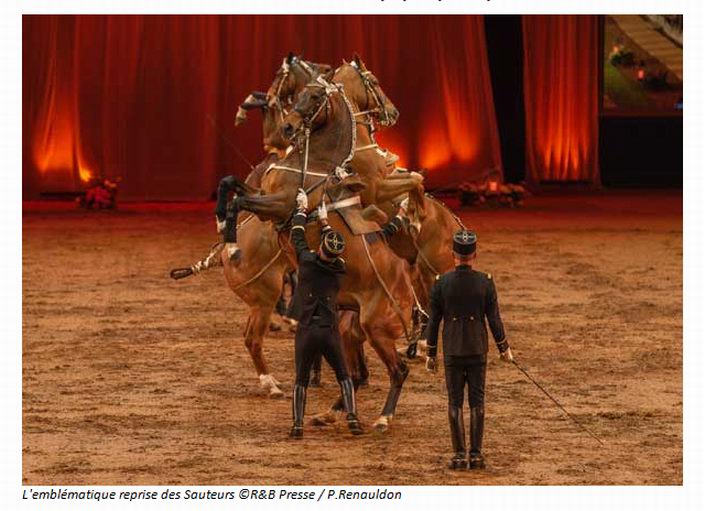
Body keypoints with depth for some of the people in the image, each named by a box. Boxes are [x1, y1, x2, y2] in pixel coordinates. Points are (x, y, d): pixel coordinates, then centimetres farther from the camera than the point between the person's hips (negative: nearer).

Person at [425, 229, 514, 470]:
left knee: (454, 402, 4)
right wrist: (504, 348, 10)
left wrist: (431, 354, 8)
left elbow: (433, 321, -1)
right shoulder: (485, 282, -5)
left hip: (452, 352, 0)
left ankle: (459, 455, 1)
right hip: (478, 351, 0)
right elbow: (494, 319, -2)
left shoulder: (441, 283, -4)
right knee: (477, 402, 6)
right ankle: (476, 454, 5)